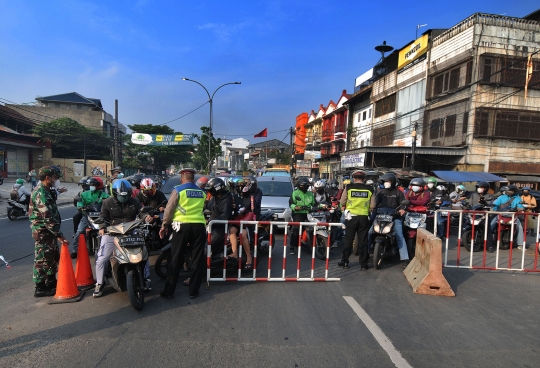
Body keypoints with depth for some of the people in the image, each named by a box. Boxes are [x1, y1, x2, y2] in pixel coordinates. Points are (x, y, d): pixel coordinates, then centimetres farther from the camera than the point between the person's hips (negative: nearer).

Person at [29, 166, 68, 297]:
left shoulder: (45, 191, 11)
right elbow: (48, 218, -26)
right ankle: (40, 288, 13)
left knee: (54, 257, 18)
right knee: (42, 260, 1)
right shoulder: (41, 194, -22)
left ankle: (51, 282, 32)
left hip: (49, 231, 10)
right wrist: (59, 236, -26)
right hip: (43, 232, -10)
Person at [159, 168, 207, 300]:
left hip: (182, 226, -2)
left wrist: (164, 226, 8)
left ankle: (168, 291, 14)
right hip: (199, 226, 3)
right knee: (197, 259, 9)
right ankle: (193, 291, 15)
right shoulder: (202, 192, 11)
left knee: (176, 260, 7)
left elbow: (169, 209, -2)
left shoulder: (178, 190, -1)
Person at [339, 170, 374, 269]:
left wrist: (344, 207, 21)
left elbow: (342, 202, 0)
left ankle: (344, 261, 15)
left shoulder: (348, 187, -5)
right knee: (363, 241, 9)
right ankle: (363, 263, 15)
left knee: (348, 240, 9)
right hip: (364, 217, 1)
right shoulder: (370, 189, -1)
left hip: (351, 216, -1)